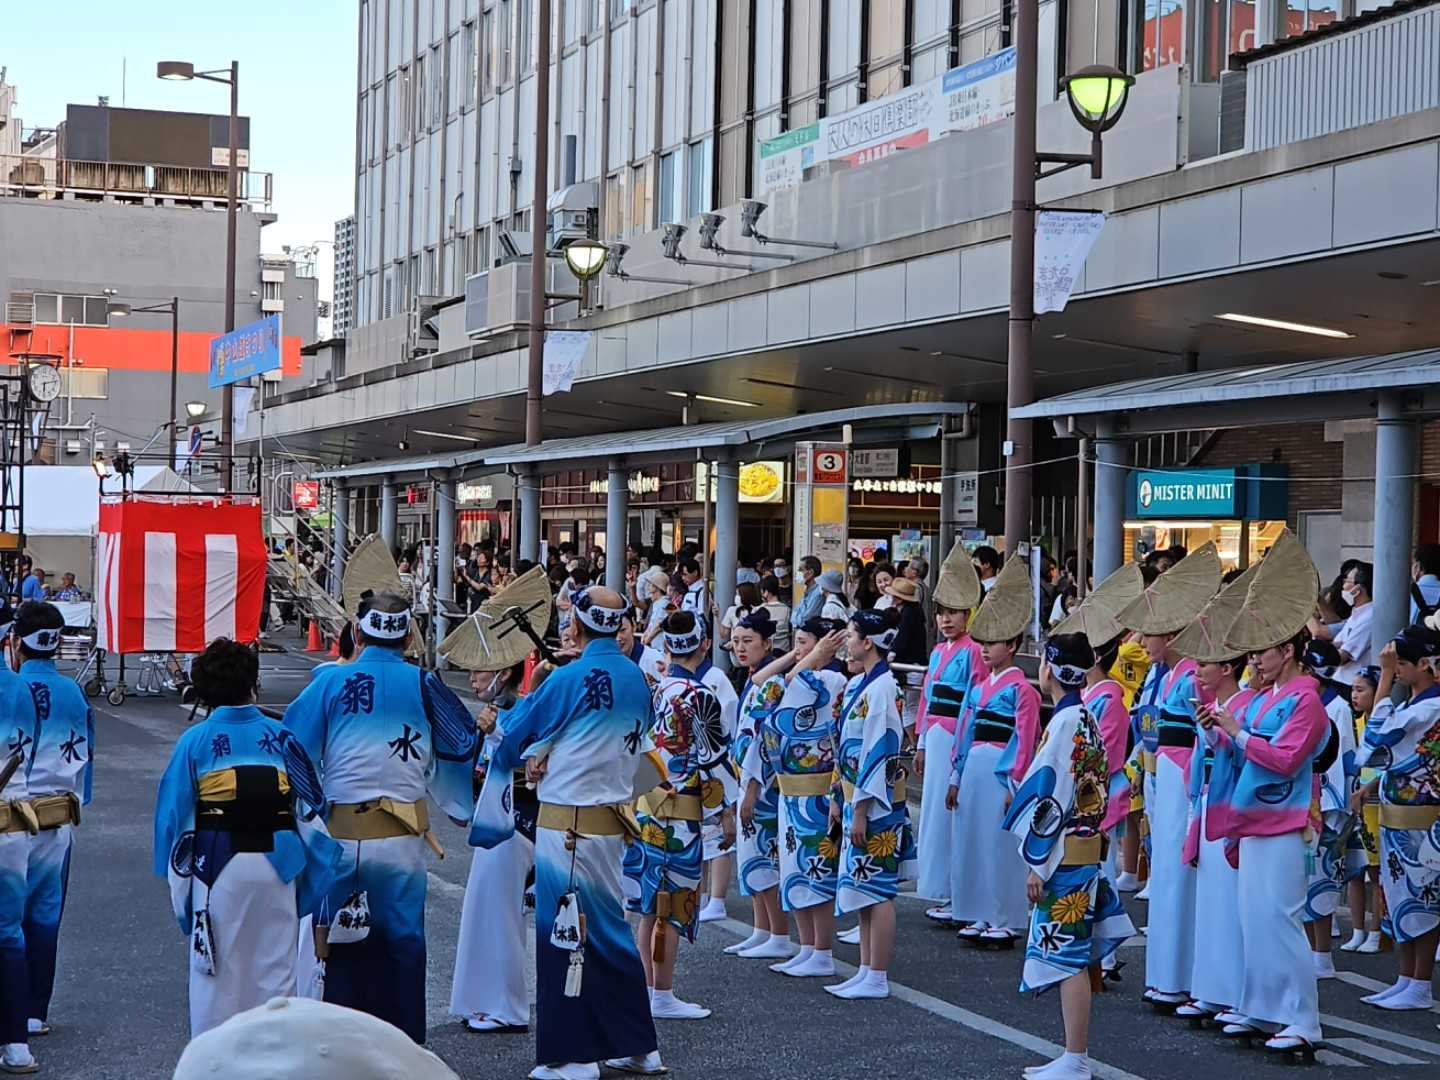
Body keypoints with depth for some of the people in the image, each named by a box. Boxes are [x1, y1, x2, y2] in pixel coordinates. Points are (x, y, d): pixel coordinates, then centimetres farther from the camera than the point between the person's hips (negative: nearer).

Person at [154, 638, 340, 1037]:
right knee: (275, 966, 11)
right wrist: (313, 869, 13)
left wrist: (176, 875, 9)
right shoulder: (280, 737, 0)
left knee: (215, 970, 7)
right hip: (278, 866, 2)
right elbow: (310, 806, 4)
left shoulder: (194, 741, -4)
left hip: (217, 867, -2)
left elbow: (174, 814, -1)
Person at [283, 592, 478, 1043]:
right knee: (403, 944, 9)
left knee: (342, 942, 9)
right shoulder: (423, 685, -1)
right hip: (403, 838, 1)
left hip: (342, 835, -1)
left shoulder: (329, 682, -4)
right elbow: (464, 745, 10)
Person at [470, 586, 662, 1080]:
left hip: (569, 823, -7)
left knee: (566, 932, 0)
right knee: (608, 928, 16)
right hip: (612, 819, 7)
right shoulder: (637, 678, 5)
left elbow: (513, 734, -2)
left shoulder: (570, 678, -15)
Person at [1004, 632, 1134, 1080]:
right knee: (1073, 958, 13)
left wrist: (1037, 865, -15)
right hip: (1085, 852, 9)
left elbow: (1049, 799, -18)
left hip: (1065, 858, -9)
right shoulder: (1087, 721, 12)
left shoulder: (1064, 724, -16)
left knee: (1068, 958, -5)